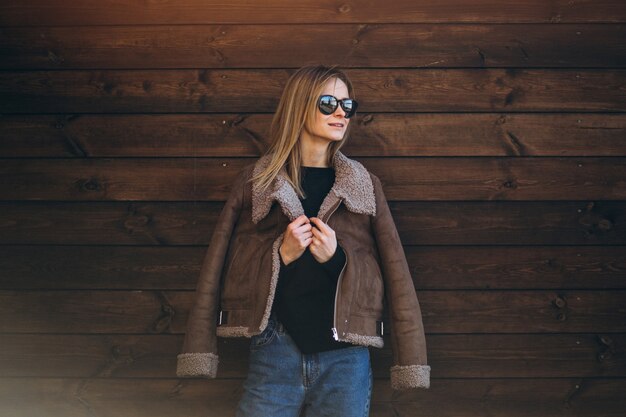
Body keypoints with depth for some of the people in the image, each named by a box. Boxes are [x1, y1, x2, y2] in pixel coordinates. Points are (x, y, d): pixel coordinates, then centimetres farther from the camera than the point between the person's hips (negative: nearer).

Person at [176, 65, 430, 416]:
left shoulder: (365, 185, 8)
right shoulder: (256, 181, 5)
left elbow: (395, 272, 3)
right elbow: (222, 268, 3)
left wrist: (337, 258, -12)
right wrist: (281, 254, -11)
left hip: (345, 357, 1)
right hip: (275, 351, -1)